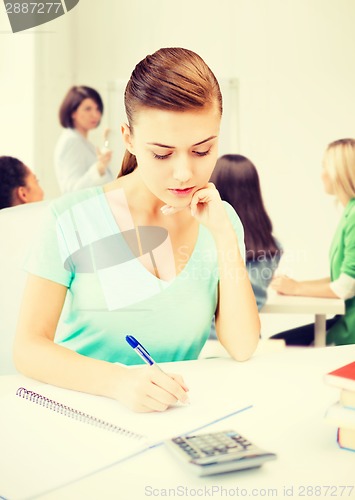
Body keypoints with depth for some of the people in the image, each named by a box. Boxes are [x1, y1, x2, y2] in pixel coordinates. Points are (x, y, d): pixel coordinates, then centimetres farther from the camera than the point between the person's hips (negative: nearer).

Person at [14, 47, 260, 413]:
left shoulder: (220, 221, 2)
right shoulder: (73, 219, -8)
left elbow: (242, 348, -4)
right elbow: (28, 346, -9)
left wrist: (225, 236, -11)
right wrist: (117, 381, -26)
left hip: (179, 412, 3)